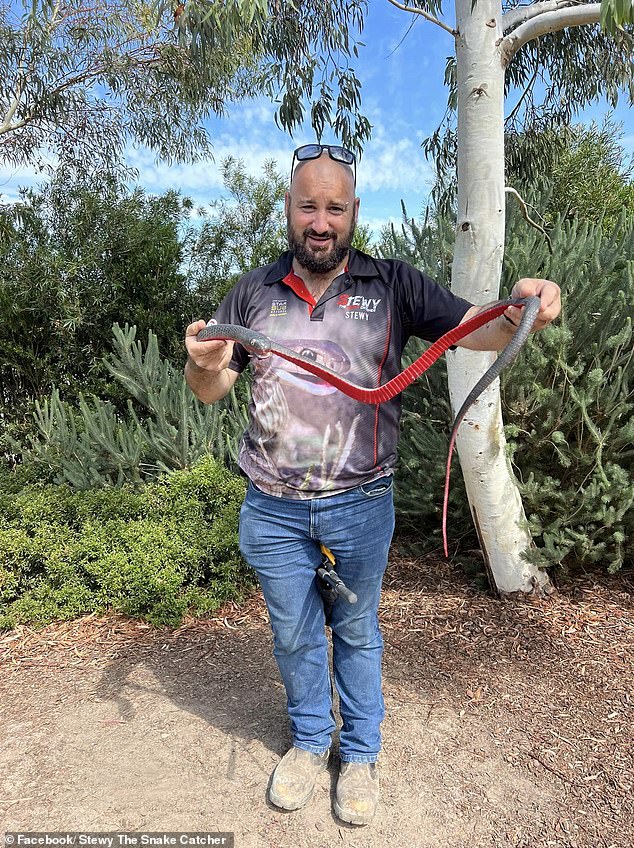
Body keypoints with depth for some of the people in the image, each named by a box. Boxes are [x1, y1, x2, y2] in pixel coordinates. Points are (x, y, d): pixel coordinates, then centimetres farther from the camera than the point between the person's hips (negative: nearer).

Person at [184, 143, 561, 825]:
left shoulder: (393, 285, -2)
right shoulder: (254, 292, 2)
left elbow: (476, 331, -8)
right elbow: (210, 392, 3)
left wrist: (519, 312, -32)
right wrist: (203, 364, -21)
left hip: (361, 509, -1)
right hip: (272, 511, 2)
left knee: (356, 633, 19)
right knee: (293, 636, 19)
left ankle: (360, 754, 42)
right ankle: (310, 739, 46)